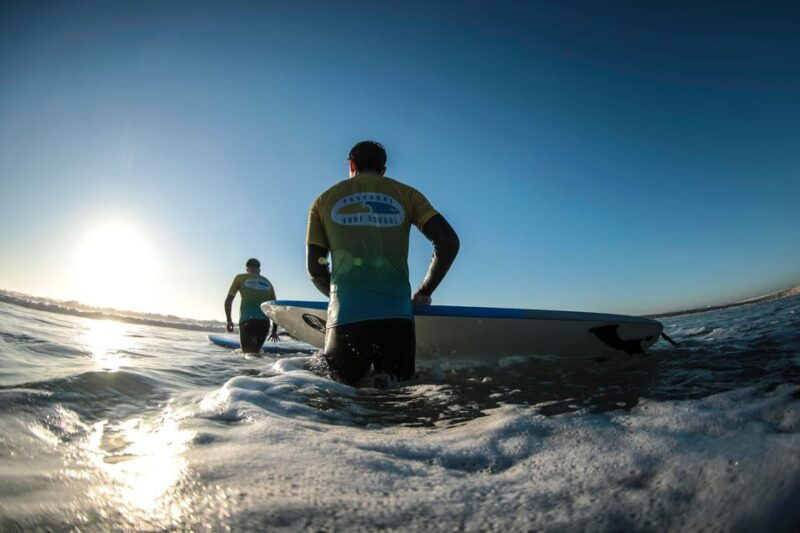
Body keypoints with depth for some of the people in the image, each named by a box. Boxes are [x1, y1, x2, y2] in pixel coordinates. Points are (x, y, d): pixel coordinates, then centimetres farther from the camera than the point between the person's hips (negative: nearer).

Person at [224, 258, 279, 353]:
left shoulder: (240, 278, 13)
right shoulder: (267, 282, 21)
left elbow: (228, 301, 6)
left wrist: (229, 321, 18)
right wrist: (274, 331, 22)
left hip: (247, 321, -3)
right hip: (264, 322, 3)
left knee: (248, 352, -2)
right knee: (256, 351, 13)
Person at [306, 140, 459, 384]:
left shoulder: (323, 200, 14)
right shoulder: (407, 195, 12)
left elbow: (314, 267, 11)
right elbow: (449, 242, 3)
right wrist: (424, 292, 12)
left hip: (345, 316, 0)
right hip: (396, 315, 0)